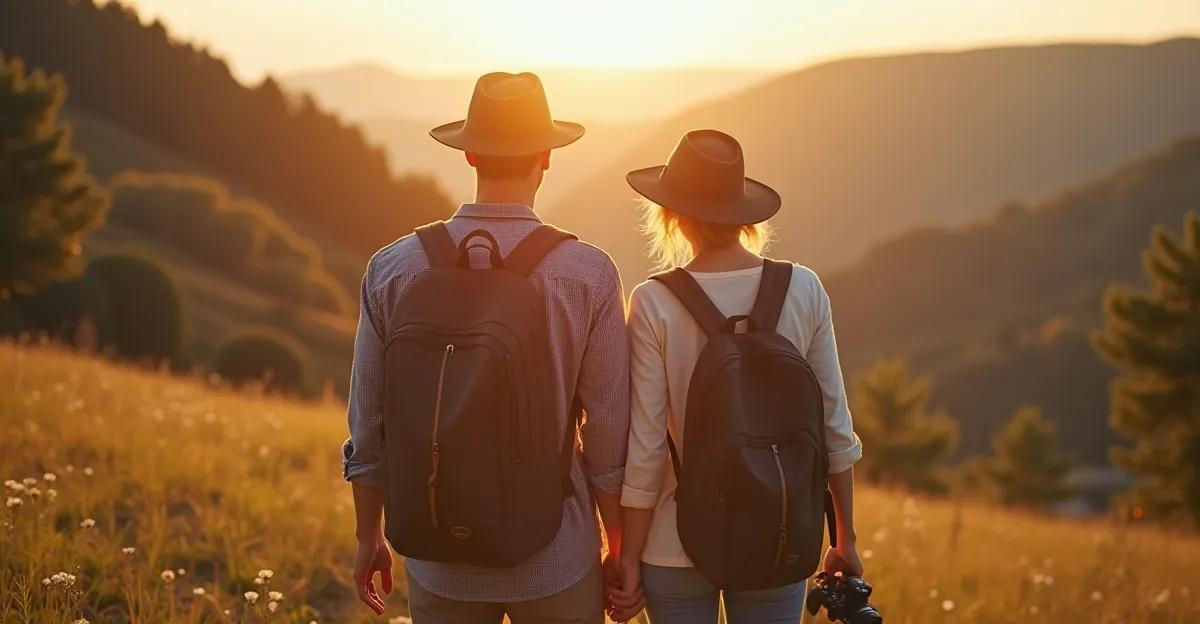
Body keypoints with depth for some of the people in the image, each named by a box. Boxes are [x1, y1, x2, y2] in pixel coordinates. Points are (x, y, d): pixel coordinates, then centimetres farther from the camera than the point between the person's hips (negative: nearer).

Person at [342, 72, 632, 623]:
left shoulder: (394, 268, -5)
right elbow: (609, 434, -8)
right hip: (555, 558, -2)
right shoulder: (590, 274, -11)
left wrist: (368, 537, 13)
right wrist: (618, 552, 5)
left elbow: (368, 426, 0)